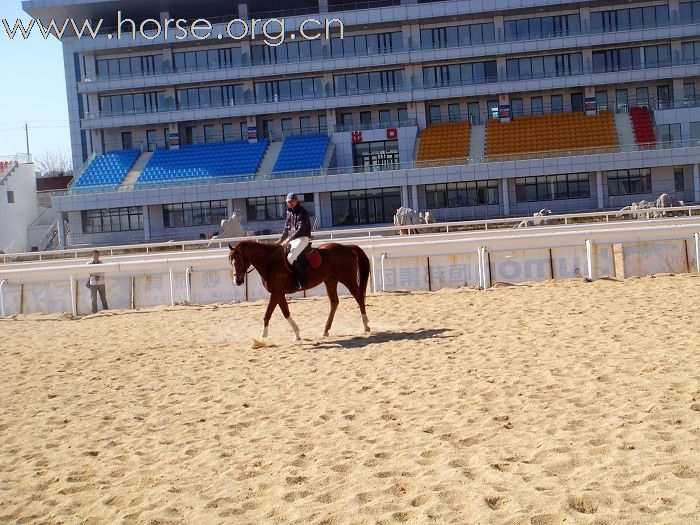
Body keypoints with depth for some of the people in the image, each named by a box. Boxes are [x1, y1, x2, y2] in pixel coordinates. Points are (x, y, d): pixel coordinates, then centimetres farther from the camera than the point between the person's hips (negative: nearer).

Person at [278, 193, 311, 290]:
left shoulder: (302, 212, -13)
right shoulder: (289, 212, 13)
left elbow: (301, 229, -22)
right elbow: (287, 228, 19)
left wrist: (289, 239, -27)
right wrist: (281, 239, 5)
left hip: (302, 238, -9)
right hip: (292, 238, 9)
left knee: (290, 257, -28)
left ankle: (301, 281, -23)